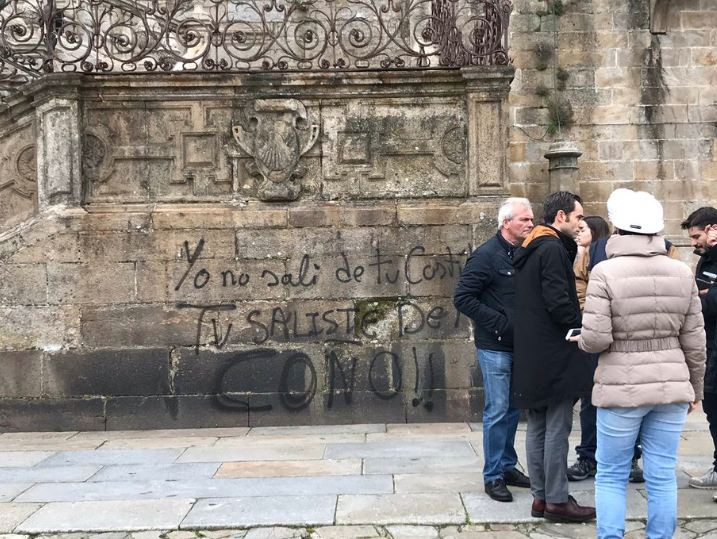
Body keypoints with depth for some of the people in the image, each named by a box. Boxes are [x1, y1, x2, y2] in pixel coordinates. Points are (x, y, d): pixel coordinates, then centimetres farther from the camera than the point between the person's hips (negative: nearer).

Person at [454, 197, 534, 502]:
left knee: (513, 408, 14)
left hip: (519, 346, 7)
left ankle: (507, 466, 27)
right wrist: (500, 323, -18)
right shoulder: (487, 256, -12)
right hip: (495, 347, -7)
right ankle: (493, 477, 7)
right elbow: (463, 298, -15)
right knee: (497, 411, -2)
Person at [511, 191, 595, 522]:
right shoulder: (553, 249, -14)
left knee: (538, 427, 12)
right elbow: (558, 301, -21)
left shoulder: (529, 250, 16)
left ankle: (540, 496, 19)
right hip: (554, 355, -10)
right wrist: (582, 328, -8)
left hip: (531, 355, 10)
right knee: (557, 429, -3)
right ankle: (557, 501, 3)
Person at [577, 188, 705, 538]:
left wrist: (582, 339, 7)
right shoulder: (681, 272, 2)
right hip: (671, 387, 4)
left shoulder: (606, 272, -11)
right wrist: (695, 389, 17)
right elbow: (694, 341, 5)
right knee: (662, 476, 10)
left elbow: (596, 339, -16)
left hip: (622, 388, -3)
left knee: (611, 476, 8)